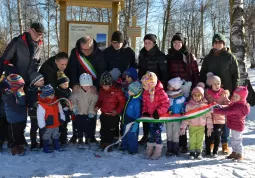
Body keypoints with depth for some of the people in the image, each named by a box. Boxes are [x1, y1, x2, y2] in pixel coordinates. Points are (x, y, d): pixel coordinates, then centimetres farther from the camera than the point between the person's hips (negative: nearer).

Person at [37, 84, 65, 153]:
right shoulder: (41, 105, -22)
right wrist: (42, 126, -18)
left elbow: (60, 111, 11)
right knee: (47, 138, 10)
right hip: (47, 126, -6)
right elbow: (40, 117, -20)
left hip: (56, 125, 6)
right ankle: (46, 148, 25)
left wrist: (62, 119, 8)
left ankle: (57, 146, 37)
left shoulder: (56, 102, -3)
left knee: (56, 136, 22)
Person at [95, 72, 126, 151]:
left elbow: (122, 101, -11)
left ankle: (109, 145, 20)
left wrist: (117, 110, -21)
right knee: (103, 130, 15)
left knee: (111, 131, 5)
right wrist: (97, 106, -2)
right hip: (104, 115, 5)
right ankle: (103, 145, 29)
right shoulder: (102, 90, 3)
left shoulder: (117, 89, -15)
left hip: (113, 115, -5)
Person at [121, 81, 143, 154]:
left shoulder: (137, 101, -25)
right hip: (126, 121, 9)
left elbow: (138, 115, -22)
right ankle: (124, 147, 39)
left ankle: (133, 150, 22)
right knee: (125, 135, 22)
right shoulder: (131, 98, 1)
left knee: (132, 137, 6)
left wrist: (135, 125, -19)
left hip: (132, 123, -9)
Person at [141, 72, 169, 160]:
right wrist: (145, 112, -2)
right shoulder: (145, 92, 0)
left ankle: (158, 151, 13)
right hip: (150, 116, 5)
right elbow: (145, 104, 11)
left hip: (159, 116, -5)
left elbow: (165, 104, -18)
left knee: (157, 133, -3)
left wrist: (158, 112, -21)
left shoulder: (161, 92, -20)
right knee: (151, 133, 12)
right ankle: (150, 150, 26)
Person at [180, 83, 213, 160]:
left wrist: (209, 127, 2)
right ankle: (192, 152, 18)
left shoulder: (205, 105, -2)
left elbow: (208, 117, 3)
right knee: (192, 140, 6)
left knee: (200, 141, 8)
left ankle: (199, 152, 21)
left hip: (201, 126, 1)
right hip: (192, 126, -1)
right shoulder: (189, 105, -5)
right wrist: (183, 127, -5)